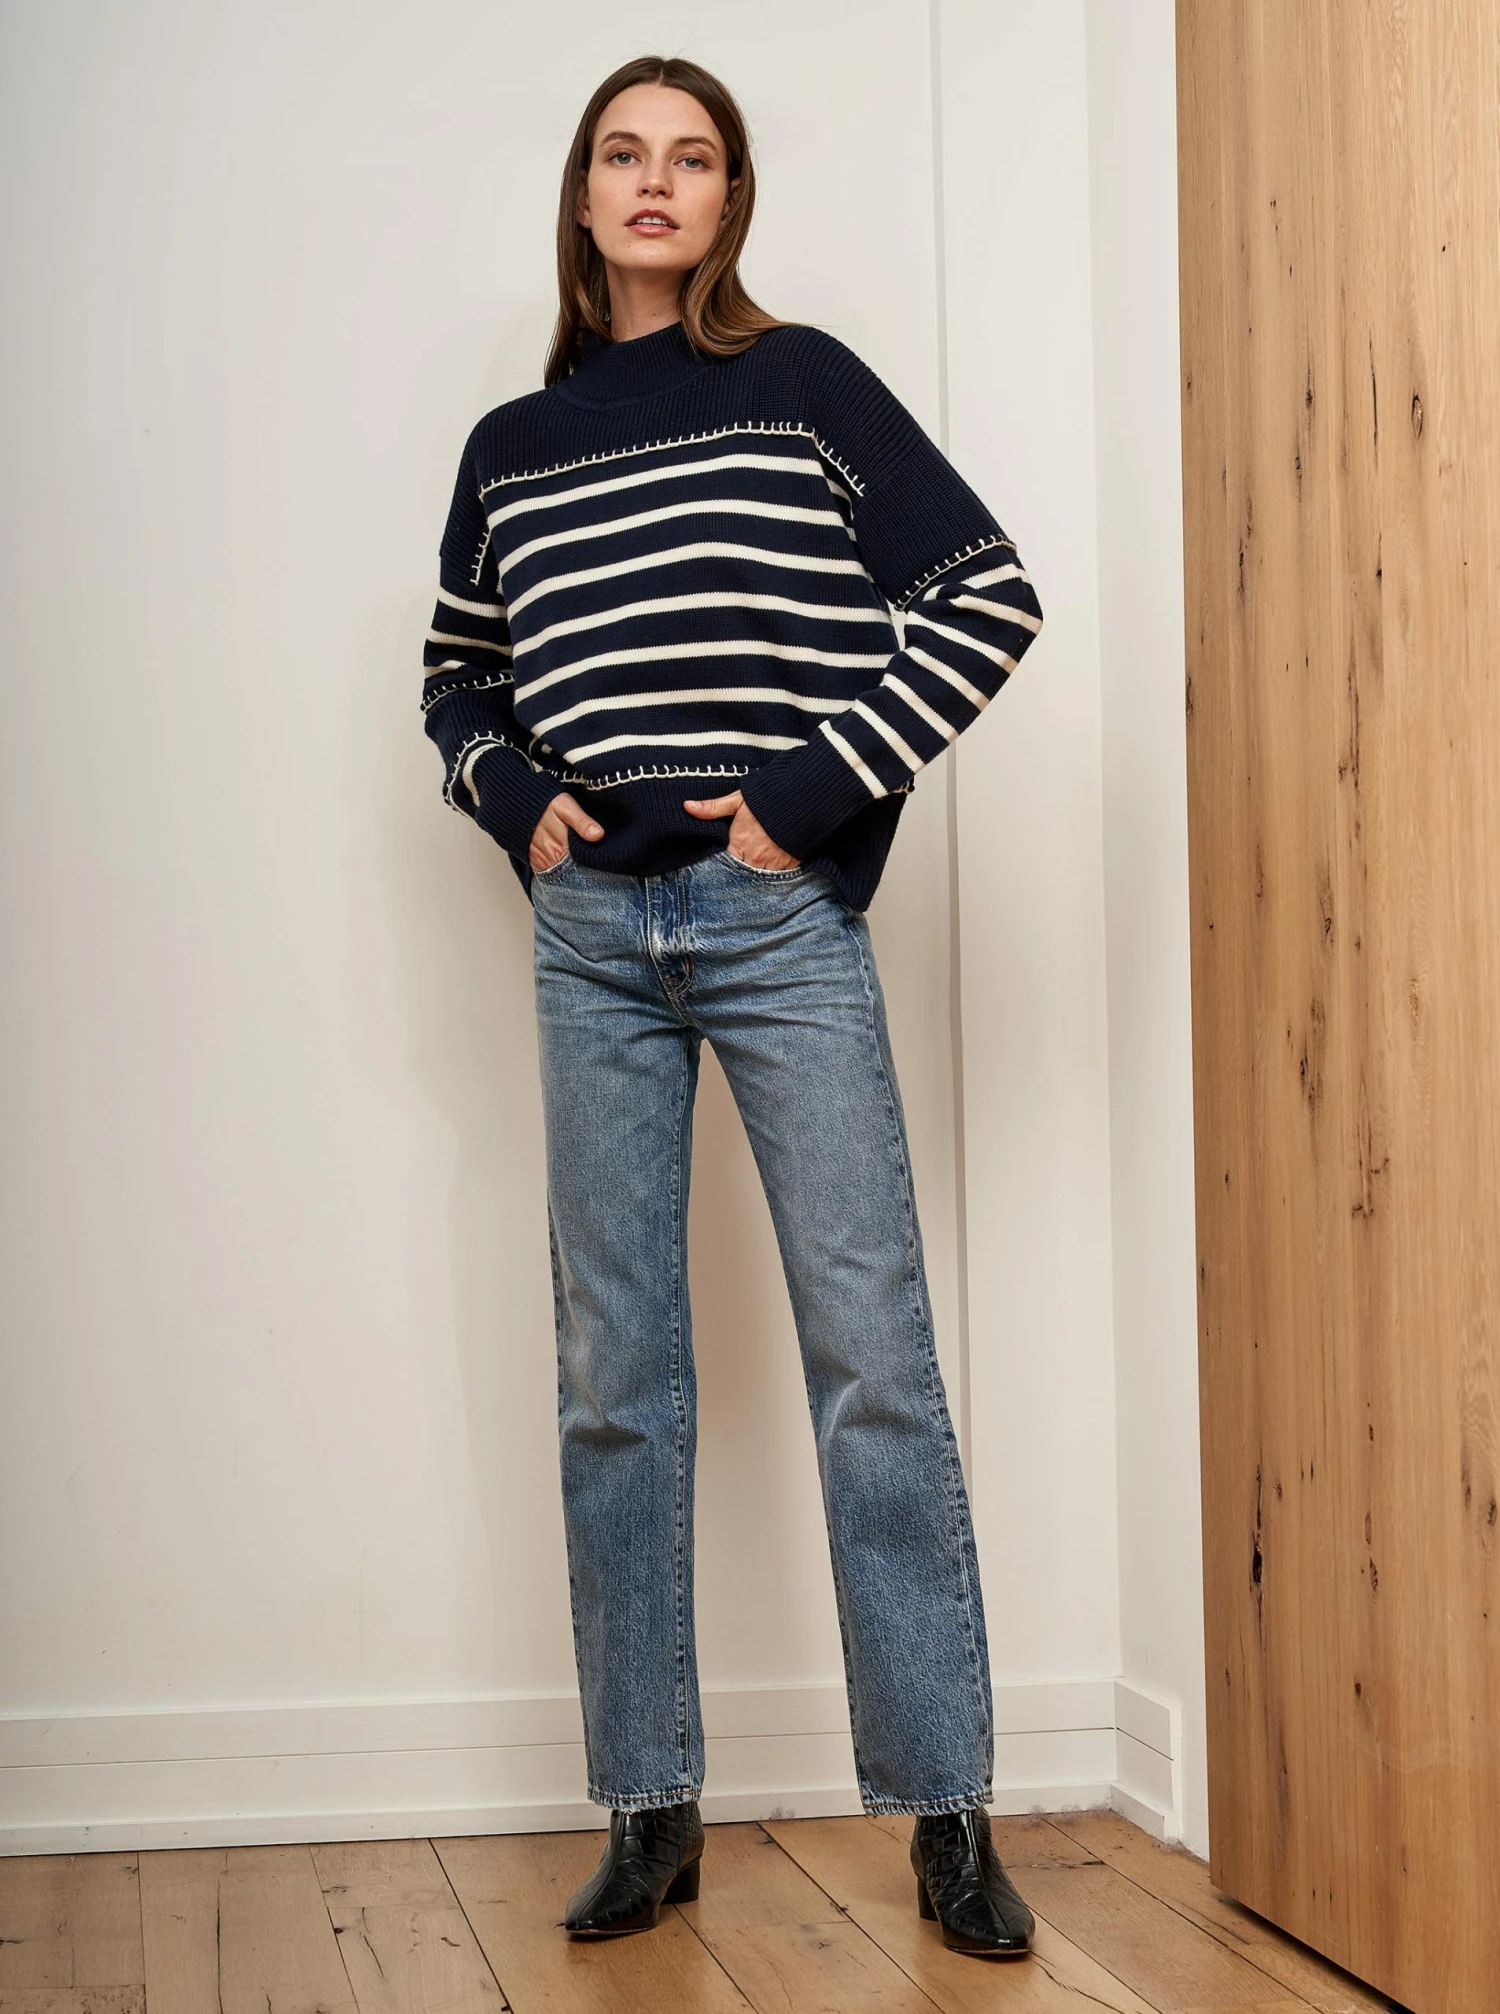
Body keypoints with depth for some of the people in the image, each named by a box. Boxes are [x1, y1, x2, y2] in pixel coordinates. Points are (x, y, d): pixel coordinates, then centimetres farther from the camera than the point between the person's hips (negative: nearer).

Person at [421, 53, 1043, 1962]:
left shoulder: (803, 384, 4)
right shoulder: (511, 445, 14)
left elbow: (986, 592, -1)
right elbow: (456, 674, 25)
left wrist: (822, 786, -8)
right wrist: (517, 798, 5)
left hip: (782, 915, -3)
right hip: (592, 929, 4)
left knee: (873, 1358, -5)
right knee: (613, 1377, 5)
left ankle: (947, 1819, 3)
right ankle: (648, 1811, 15)